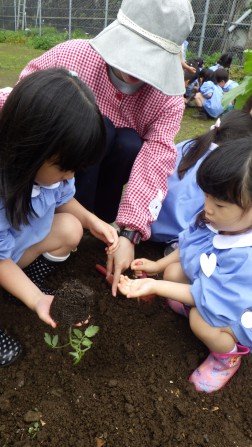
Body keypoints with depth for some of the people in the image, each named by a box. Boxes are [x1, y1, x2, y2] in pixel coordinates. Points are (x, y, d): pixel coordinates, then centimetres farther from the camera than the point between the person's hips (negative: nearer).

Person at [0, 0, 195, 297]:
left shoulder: (169, 100, -19)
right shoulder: (70, 56, -21)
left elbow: (154, 163, -30)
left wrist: (128, 232, -39)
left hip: (112, 169, 2)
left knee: (130, 144, -30)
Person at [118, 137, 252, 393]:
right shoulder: (218, 221, -21)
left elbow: (208, 296, -33)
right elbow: (188, 245, -1)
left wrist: (155, 287, -34)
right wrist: (158, 266, -1)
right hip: (207, 285, 6)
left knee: (201, 320, -29)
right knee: (173, 272, -11)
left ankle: (228, 354, 4)